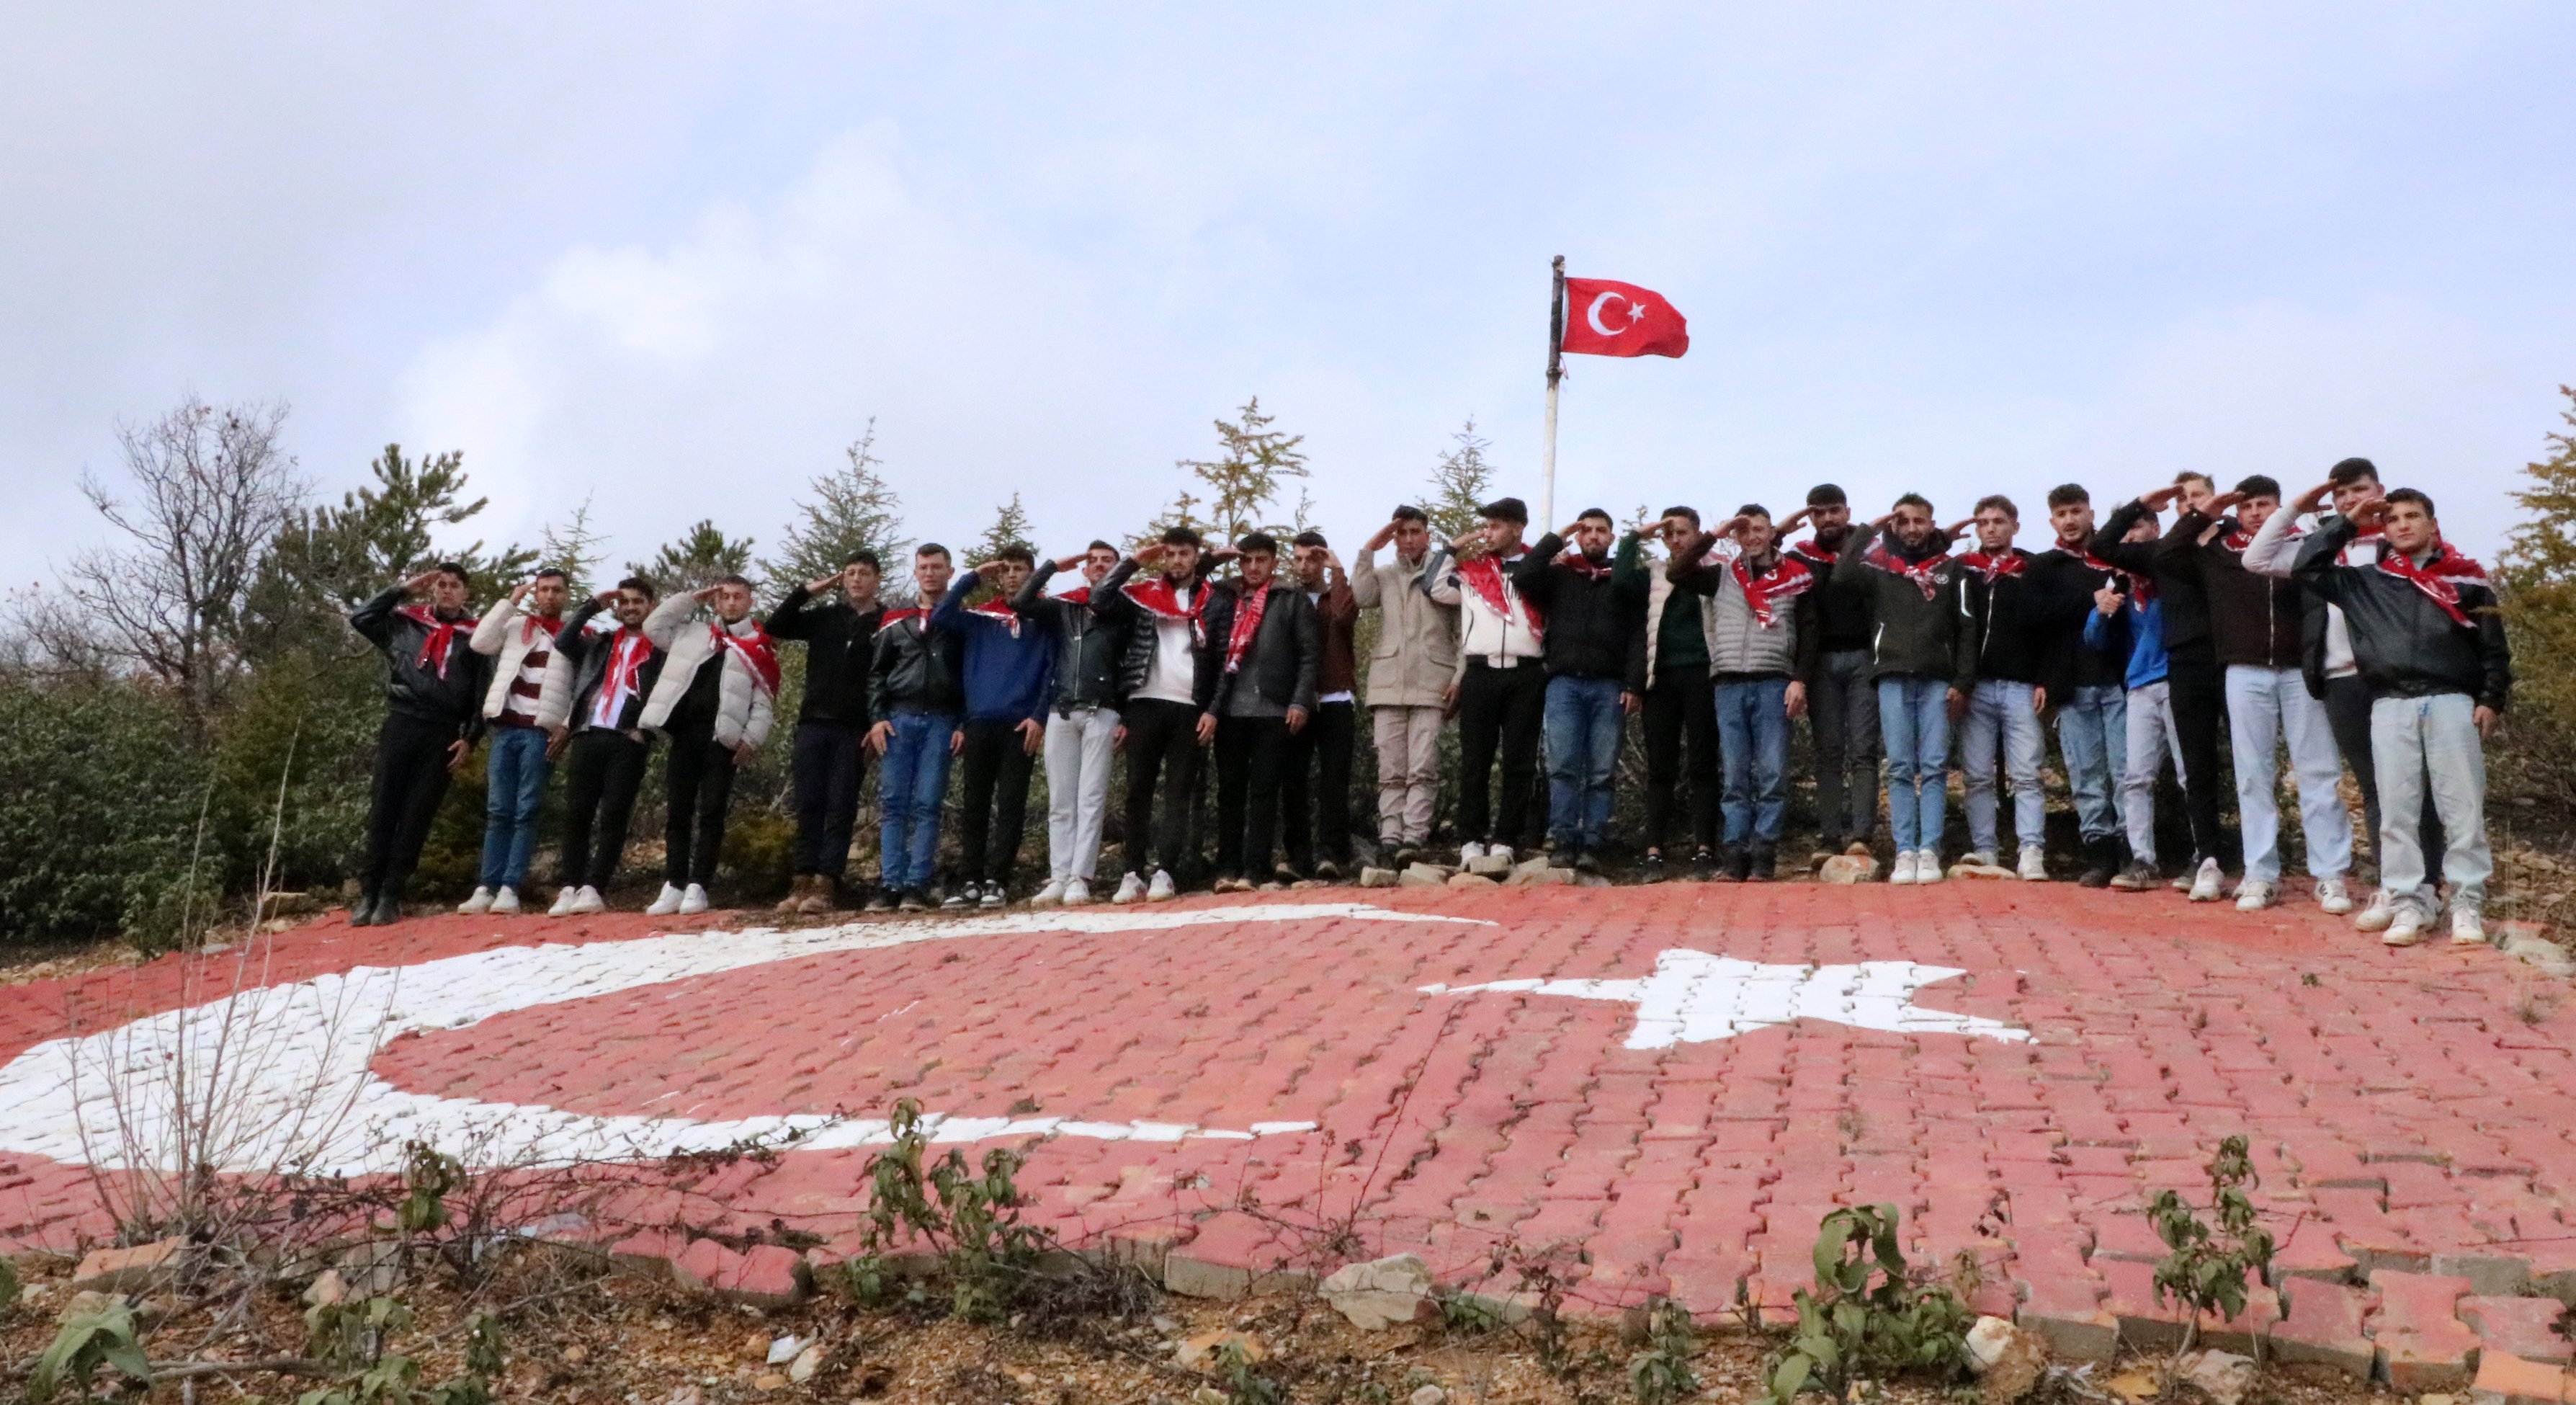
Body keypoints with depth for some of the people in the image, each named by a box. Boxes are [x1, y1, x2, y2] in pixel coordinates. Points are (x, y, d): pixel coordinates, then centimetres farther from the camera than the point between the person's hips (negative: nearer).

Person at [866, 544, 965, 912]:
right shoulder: (895, 621, 14)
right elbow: (876, 673, 12)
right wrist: (877, 718, -1)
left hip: (941, 722, -2)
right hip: (898, 719, 2)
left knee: (927, 806, -4)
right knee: (892, 804, -2)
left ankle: (917, 885, -3)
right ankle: (890, 883, -1)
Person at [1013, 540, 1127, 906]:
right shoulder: (1063, 606, 15)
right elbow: (1021, 603, 2)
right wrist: (1053, 566, 7)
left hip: (1101, 713, -3)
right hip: (1061, 712, 3)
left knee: (1091, 799, -6)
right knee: (1060, 802, 2)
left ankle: (1080, 878, -8)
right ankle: (1058, 877, 4)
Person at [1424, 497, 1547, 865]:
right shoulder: (1472, 569, 14)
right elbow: (1433, 586, 14)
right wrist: (1451, 547, 14)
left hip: (1526, 676, -1)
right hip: (1480, 673, 1)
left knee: (1520, 762, 1)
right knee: (1475, 761, 0)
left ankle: (1505, 841, 6)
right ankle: (1471, 840, 4)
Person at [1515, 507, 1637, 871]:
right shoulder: (1559, 574, 15)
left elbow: (1638, 634, 4)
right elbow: (1522, 577, -5)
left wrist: (1634, 684, -6)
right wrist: (1556, 538, 2)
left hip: (1608, 685, 0)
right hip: (1564, 681, 0)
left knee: (1601, 771, -2)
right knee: (1563, 765, -8)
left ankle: (1591, 845, -2)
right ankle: (1563, 842, -8)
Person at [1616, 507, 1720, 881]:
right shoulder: (1651, 577, 16)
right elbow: (1620, 580, -3)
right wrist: (1634, 537, 1)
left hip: (1700, 676, -2)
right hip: (1661, 678, 2)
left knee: (1703, 765, -2)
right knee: (1661, 767, 1)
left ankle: (1703, 850, -2)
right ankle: (1653, 852, -1)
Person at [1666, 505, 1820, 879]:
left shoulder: (1796, 577, 8)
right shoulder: (1721, 575, 12)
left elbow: (1808, 631, 5)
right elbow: (1676, 572, -1)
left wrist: (1799, 680, -5)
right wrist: (1714, 534, -1)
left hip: (1774, 685, -2)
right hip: (1729, 686, 2)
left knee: (1772, 774, -5)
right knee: (1735, 776, 2)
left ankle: (1764, 855, -3)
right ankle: (1736, 855, 3)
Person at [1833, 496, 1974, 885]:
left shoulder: (1950, 568, 10)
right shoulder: (1880, 566, 11)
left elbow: (1967, 629, 6)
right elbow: (1842, 574, -9)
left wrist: (1962, 682, -2)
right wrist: (1870, 529, -1)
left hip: (1937, 680, 0)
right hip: (1892, 678, 0)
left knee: (1934, 767, -3)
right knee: (1900, 768, -1)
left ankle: (1929, 852, -4)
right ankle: (1905, 852, -1)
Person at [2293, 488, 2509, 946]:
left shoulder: (2465, 576, 10)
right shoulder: (2366, 581, 14)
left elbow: (2494, 645, 9)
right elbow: (2306, 569, 9)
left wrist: (2491, 699, 0)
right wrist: (2348, 524, 9)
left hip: (2453, 703, -1)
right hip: (2391, 707, 1)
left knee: (2464, 808, -2)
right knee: (2396, 810, 0)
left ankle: (2467, 904, 4)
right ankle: (2409, 903, 4)